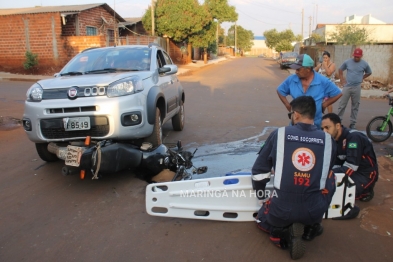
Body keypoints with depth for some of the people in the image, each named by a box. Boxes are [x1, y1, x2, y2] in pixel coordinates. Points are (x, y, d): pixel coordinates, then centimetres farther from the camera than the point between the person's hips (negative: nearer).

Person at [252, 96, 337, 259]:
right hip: (315, 211, 2)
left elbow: (259, 171, 3)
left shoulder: (278, 135, -5)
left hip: (281, 210, -1)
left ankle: (284, 234, 1)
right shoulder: (328, 140, 0)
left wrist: (260, 194, 21)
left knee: (262, 218, 33)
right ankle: (312, 227, 22)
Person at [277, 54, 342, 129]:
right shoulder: (291, 79, -6)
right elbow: (280, 91, 9)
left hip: (315, 124, -1)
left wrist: (323, 105, -5)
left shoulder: (323, 81, -11)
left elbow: (337, 94, -1)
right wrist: (288, 105, 1)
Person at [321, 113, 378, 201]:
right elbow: (336, 164, 1)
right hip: (351, 171, 8)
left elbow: (350, 167, -29)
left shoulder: (354, 137, -26)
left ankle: (364, 191, 1)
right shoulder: (334, 140, -1)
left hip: (365, 174, -8)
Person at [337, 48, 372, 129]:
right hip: (347, 86, 0)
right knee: (342, 105, 1)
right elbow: (340, 69, 13)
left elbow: (369, 73, 17)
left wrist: (361, 78, 6)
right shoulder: (347, 62, -2)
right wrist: (341, 79, 3)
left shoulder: (364, 64, 0)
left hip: (357, 88, 1)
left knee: (355, 106, 7)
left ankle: (353, 123, 16)